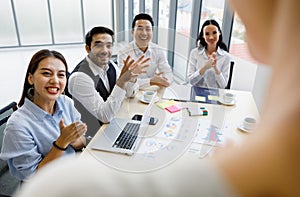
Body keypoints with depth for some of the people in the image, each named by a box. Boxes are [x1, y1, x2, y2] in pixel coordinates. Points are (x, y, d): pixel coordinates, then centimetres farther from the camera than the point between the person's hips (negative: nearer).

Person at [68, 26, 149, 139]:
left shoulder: (110, 65, -4)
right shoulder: (79, 77, -24)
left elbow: (130, 93, 7)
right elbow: (105, 116, -26)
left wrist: (132, 76, -15)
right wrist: (122, 80, -34)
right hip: (93, 136, -6)